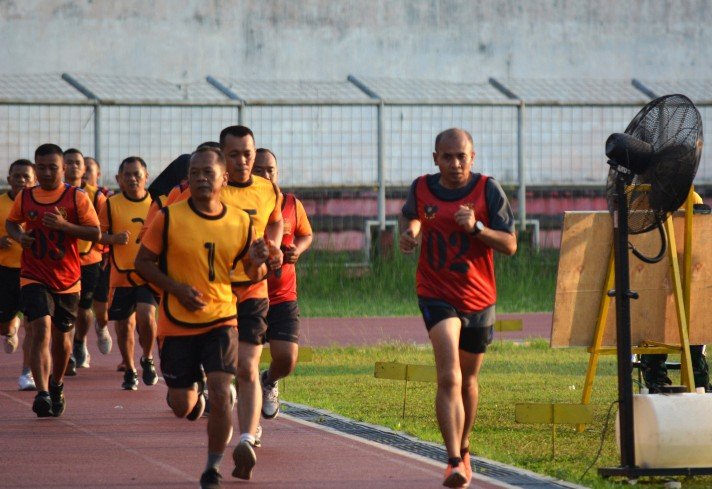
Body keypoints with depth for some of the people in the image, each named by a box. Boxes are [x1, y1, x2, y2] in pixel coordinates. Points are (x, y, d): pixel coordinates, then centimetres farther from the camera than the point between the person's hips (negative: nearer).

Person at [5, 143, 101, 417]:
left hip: (67, 280, 0)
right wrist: (19, 235, -2)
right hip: (34, 278, 0)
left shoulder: (77, 197, -5)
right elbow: (11, 222, 21)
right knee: (42, 330, -19)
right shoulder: (25, 197, 2)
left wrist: (64, 225, -21)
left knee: (62, 337, 15)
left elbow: (96, 233, -7)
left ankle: (56, 385, 41)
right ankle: (42, 394, -26)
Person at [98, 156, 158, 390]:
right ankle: (130, 371, 28)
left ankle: (147, 359, 5)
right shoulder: (111, 204, 0)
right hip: (121, 275, 1)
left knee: (145, 316, -21)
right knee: (124, 326, 8)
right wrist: (114, 238, -19)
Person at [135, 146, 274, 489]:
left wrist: (257, 263, -14)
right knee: (182, 408, 5)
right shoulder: (169, 218, -8)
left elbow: (253, 274, 10)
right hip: (177, 323, -1)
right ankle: (192, 391, 45)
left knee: (220, 394, -16)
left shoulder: (241, 223, -1)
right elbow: (143, 262, -2)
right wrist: (176, 288, -16)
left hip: (221, 320, 1)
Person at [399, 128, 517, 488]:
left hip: (479, 298, 1)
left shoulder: (488, 190, -7)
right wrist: (409, 233, -2)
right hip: (437, 295, -1)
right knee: (449, 377, -20)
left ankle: (463, 449, 41)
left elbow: (510, 245, -9)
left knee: (468, 379, 18)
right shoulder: (421, 189, -3)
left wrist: (476, 228, -25)